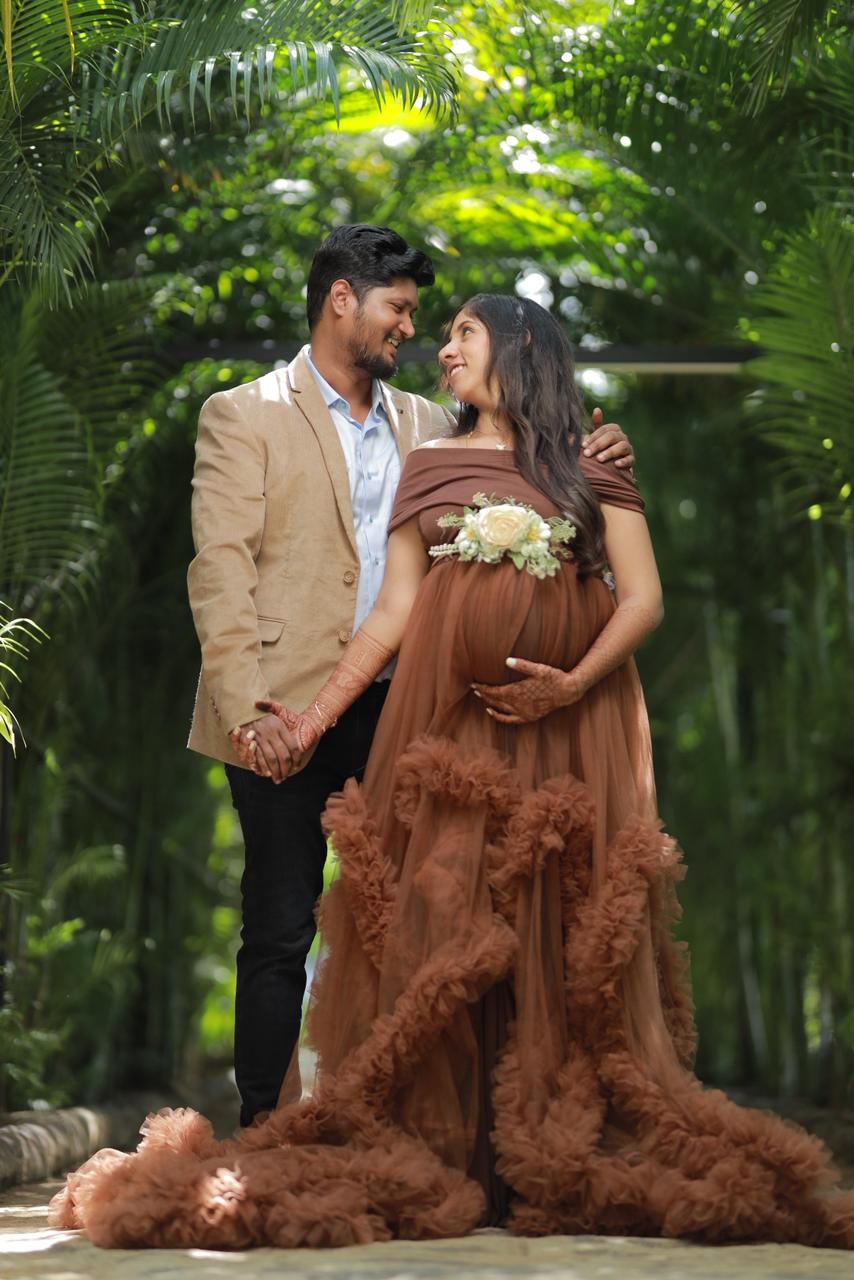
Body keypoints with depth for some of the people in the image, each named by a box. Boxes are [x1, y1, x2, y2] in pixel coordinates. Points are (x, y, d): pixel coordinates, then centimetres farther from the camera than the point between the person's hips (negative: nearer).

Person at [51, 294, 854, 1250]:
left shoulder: (593, 469, 10)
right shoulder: (429, 467, 16)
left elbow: (643, 598, 2)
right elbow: (393, 609, 9)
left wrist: (575, 683, -13)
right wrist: (315, 714, 0)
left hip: (567, 724, -1)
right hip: (448, 720, 1)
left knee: (568, 930, -4)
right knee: (441, 923, -4)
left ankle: (566, 1153, 1)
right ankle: (433, 1153, -1)